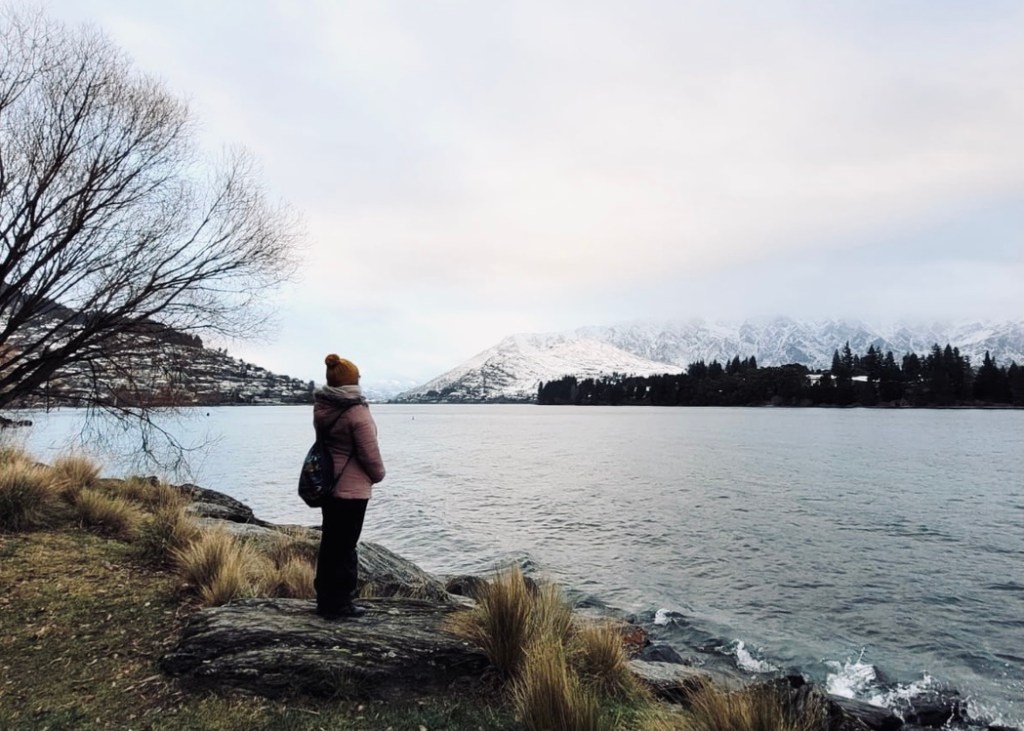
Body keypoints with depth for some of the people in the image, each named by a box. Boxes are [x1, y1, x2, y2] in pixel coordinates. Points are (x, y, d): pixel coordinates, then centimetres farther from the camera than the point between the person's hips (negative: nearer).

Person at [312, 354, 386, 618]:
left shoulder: (321, 408, 1)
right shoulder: (356, 412, -22)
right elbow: (370, 453, -18)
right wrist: (378, 475, 1)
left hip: (326, 484, 8)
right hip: (351, 489, -7)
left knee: (329, 542, 18)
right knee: (345, 546, 5)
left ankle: (325, 600, 30)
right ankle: (339, 604, 17)